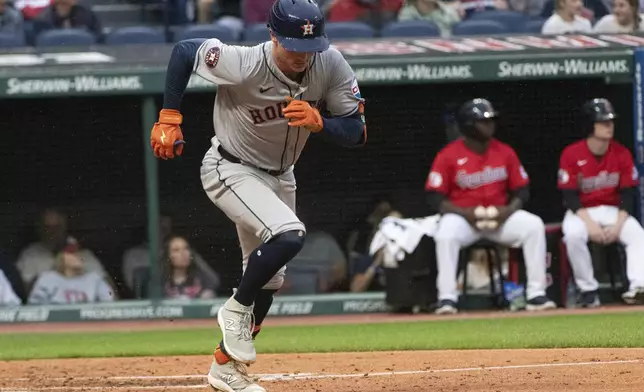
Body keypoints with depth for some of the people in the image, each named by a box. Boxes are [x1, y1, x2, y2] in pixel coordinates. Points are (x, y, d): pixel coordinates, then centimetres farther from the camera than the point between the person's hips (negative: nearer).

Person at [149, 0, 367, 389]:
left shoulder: (332, 65, -19)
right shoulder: (244, 65, -31)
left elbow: (358, 131, -16)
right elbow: (184, 50, -16)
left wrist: (318, 122, -36)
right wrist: (169, 118, -17)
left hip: (279, 177, 6)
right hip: (230, 170, -6)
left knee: (269, 277, 14)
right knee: (289, 235, -29)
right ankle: (237, 309, -6)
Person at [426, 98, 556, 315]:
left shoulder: (505, 152, 4)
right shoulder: (448, 156, -7)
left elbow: (522, 190, 7)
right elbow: (436, 197, -7)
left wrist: (509, 209, -14)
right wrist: (465, 213, -21)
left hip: (501, 216, 3)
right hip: (462, 216, -3)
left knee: (533, 225, -22)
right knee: (446, 233, -36)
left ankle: (536, 294, -20)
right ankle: (447, 297, -28)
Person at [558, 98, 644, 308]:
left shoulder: (622, 154, -3)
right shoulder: (572, 154, -11)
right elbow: (569, 196, -12)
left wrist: (618, 225, -18)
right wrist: (590, 224, -25)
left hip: (613, 210, 2)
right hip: (582, 212, -2)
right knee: (573, 234, -35)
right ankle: (588, 290, -24)